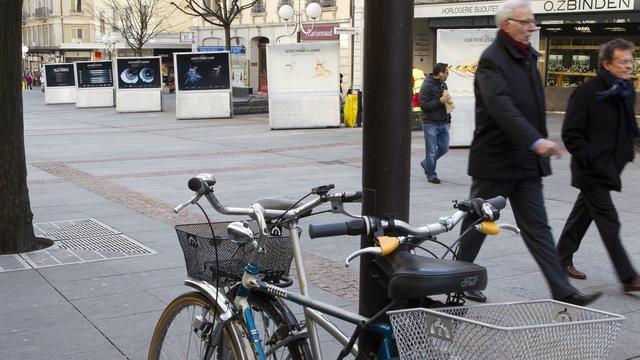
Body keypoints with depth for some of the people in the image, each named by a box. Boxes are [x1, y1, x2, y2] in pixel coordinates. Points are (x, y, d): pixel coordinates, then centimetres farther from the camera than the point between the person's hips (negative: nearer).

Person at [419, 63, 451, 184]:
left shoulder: (443, 85, 13)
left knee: (444, 148, 10)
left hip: (443, 124, 7)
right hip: (430, 124, -7)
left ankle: (426, 163, 31)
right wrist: (440, 101, -23)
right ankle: (431, 175, 11)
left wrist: (448, 119, 19)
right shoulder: (427, 86, -12)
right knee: (432, 151, -1)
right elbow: (423, 105, -18)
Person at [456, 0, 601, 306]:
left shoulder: (528, 57, 13)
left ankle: (563, 292, 4)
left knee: (537, 228, 5)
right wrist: (536, 141, -40)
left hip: (526, 163, 8)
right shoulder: (492, 60, -16)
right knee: (477, 223, 7)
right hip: (494, 161, -8)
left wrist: (539, 141, 19)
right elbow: (502, 107, -31)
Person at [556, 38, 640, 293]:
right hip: (591, 171, -8)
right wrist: (590, 159, -17)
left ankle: (563, 258, 31)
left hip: (609, 168, 8)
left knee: (583, 214, 18)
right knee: (609, 223, -7)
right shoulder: (587, 93, -15)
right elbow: (570, 134, -14)